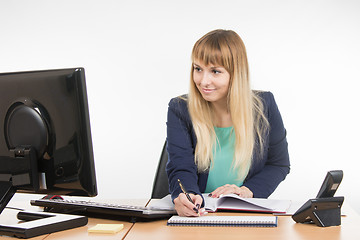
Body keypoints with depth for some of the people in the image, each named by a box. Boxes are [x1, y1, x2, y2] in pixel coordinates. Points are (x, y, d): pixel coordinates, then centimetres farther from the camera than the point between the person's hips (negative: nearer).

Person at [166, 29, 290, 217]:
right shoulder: (180, 110, -3)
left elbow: (279, 164, 7)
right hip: (199, 214, 1)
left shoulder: (263, 105, 0)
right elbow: (181, 169, -10)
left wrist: (248, 190, -11)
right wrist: (186, 197, -33)